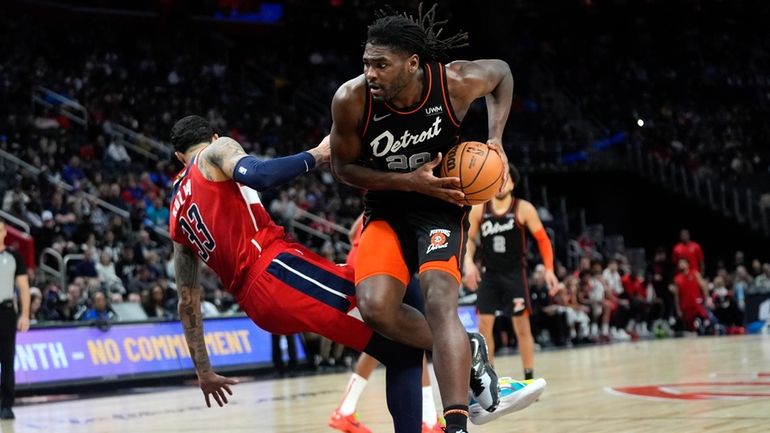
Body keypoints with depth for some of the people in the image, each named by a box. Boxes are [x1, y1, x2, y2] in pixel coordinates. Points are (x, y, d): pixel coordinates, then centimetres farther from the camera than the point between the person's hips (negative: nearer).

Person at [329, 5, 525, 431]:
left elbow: (502, 72, 4)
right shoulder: (351, 99, -21)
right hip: (386, 210, 2)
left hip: (441, 206, -1)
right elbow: (343, 167, -7)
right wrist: (410, 181, -20)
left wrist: (496, 139, -8)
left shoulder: (457, 82, -20)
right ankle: (465, 355, 6)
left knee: (440, 303, -24)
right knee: (376, 308, -21)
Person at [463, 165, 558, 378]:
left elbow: (542, 239, -4)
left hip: (515, 274, -2)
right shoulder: (479, 209, -2)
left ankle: (529, 378, 8)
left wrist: (549, 270, -13)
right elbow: (470, 238, 11)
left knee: (522, 328, -1)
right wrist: (469, 262, -7)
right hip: (489, 274, 2)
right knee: (484, 325, -2)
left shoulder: (523, 209, -9)